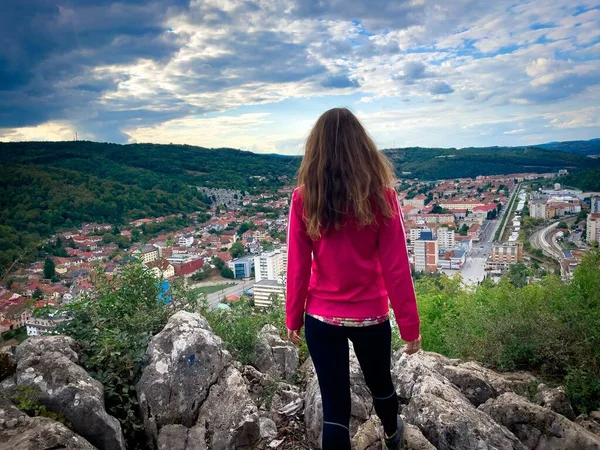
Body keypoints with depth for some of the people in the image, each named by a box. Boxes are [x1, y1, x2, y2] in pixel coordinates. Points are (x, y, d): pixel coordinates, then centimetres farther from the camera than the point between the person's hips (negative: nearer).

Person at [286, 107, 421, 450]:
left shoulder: (304, 198, -11)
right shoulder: (381, 195, -13)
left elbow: (298, 269, -7)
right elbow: (396, 268, -12)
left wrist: (294, 318, 8)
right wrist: (410, 325, -1)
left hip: (321, 318, -1)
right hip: (370, 316, 1)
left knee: (334, 403, 11)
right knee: (380, 382, 27)